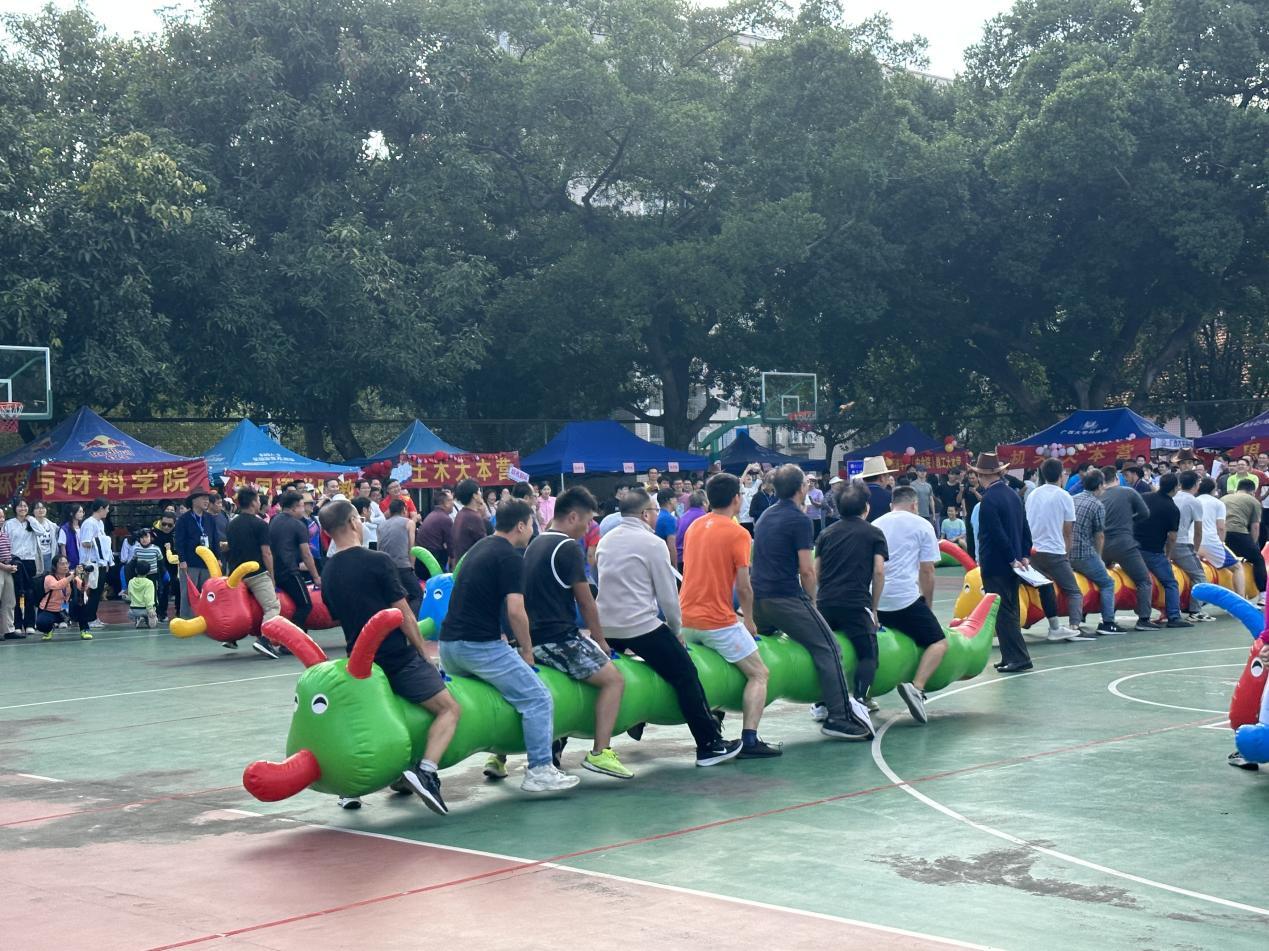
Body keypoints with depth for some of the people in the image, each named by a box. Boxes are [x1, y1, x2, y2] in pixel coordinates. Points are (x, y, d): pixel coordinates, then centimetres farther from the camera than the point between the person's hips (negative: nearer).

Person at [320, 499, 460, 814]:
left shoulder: (327, 574, 8)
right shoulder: (377, 562, -13)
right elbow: (404, 616, -11)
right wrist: (424, 654, 1)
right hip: (399, 658, -7)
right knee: (449, 708, 0)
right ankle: (426, 771, -20)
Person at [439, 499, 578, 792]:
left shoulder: (480, 548, 19)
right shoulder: (510, 558, -8)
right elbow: (515, 611, -16)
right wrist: (527, 650, -3)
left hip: (449, 644, 9)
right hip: (480, 646, -9)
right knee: (538, 699, -3)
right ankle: (539, 771, -4)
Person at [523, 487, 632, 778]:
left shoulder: (535, 544, 16)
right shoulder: (568, 547, -11)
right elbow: (585, 601, -7)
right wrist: (600, 641, 6)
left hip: (534, 637, 9)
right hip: (559, 637, -9)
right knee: (614, 679, -8)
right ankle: (600, 752, -19)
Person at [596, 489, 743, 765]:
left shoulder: (605, 541, 12)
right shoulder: (653, 544, -8)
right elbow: (668, 594, -6)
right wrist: (676, 630, 9)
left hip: (605, 628, 7)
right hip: (642, 626, -7)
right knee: (686, 676, 1)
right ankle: (709, 745, 1)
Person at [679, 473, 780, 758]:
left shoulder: (694, 526, 11)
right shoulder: (738, 533, -9)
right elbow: (743, 587, -11)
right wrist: (749, 620, 6)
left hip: (686, 618, 6)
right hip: (718, 622, -6)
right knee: (759, 674, 3)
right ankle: (749, 740, -9)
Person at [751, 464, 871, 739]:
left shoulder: (765, 517, 18)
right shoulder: (799, 520, -8)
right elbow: (806, 570, -12)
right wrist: (811, 602, 3)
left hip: (758, 599, 8)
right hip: (787, 599, -8)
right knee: (828, 648, -3)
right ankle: (839, 716, -9)